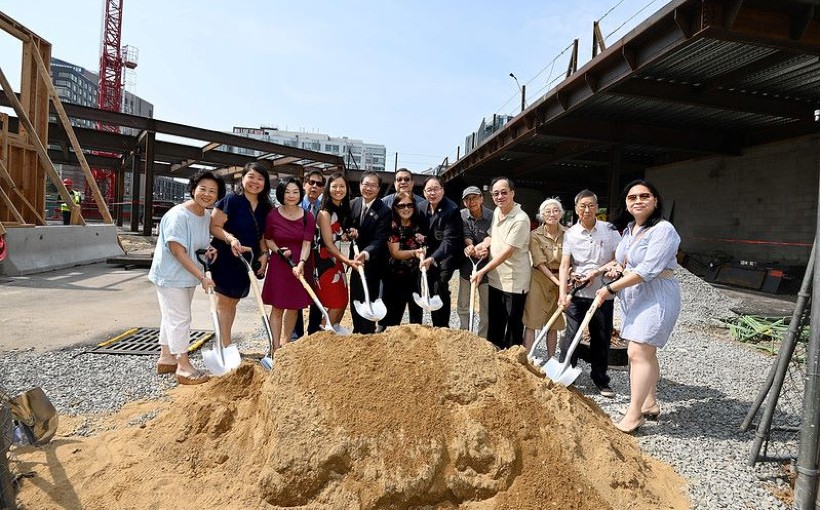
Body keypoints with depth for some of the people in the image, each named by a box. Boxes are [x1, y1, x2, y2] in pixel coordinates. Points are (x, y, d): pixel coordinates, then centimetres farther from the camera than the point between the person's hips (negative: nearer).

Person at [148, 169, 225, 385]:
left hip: (188, 276, 9)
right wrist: (201, 276, -28)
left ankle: (166, 359, 33)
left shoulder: (207, 216, 2)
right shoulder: (178, 215, -24)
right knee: (179, 319, -4)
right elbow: (177, 251, -27)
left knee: (171, 318, 19)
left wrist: (208, 250, -7)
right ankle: (183, 367, 6)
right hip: (171, 275, -9)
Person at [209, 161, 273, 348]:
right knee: (223, 302, -1)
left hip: (247, 261, 7)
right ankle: (225, 347, 4)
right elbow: (214, 226, -14)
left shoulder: (264, 207, 6)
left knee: (232, 302, 15)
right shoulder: (231, 200, -14)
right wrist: (230, 238, -30)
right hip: (226, 258, -7)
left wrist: (264, 254, 1)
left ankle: (225, 345, 27)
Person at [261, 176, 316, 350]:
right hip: (278, 265, -1)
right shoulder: (273, 215, -6)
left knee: (293, 307, 11)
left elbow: (307, 244, -10)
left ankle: (285, 343, 29)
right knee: (277, 307, 4)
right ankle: (276, 347, 10)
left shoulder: (308, 217, -5)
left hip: (300, 265, 1)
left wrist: (301, 263, -27)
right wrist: (279, 250, -11)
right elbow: (267, 239, 8)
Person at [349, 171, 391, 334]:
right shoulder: (353, 204, 0)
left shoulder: (384, 211, -18)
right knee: (355, 298, 17)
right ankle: (357, 332, 33)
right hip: (356, 259, 6)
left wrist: (366, 253, -41)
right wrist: (350, 232, -11)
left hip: (372, 261, -6)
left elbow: (380, 239, -24)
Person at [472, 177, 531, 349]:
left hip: (514, 282, -8)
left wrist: (483, 271, -21)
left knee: (513, 325, 6)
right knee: (494, 322, 20)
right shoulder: (496, 212, 5)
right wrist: (485, 243, -3)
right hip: (495, 279, 8)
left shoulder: (520, 219, -21)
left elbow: (507, 252, -23)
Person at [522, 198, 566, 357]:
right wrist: (557, 281, -17)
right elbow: (540, 263, -10)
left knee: (553, 325, 11)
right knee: (531, 323, -4)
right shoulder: (535, 235, -6)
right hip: (539, 279, -2)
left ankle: (551, 360, 23)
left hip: (561, 280, 2)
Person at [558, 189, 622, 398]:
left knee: (602, 338, 11)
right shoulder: (570, 234, -3)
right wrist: (562, 293, -19)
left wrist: (597, 272, -13)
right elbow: (564, 265, -8)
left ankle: (600, 379, 28)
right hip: (577, 294, -1)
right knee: (571, 335, 0)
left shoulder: (609, 230, -1)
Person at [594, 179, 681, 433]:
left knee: (638, 353, -11)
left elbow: (647, 270, -24)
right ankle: (650, 403, 29)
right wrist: (617, 266, 2)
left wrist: (611, 288, -20)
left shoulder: (663, 230, -16)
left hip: (657, 296, -8)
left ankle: (633, 415, -4)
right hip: (632, 297, 9)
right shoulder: (628, 231, 11)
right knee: (646, 352, 16)